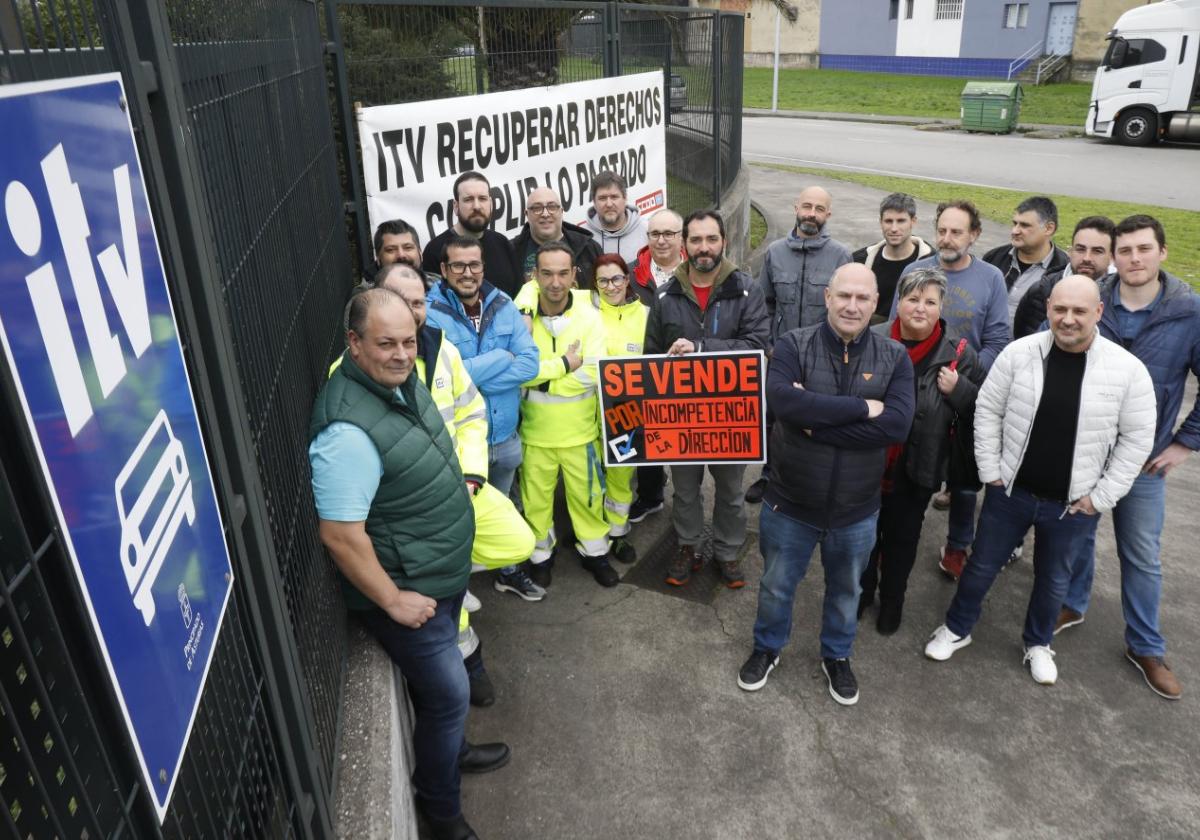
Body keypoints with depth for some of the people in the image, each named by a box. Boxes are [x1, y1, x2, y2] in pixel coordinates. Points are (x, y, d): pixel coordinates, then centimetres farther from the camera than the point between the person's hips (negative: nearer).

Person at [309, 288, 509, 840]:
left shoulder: (400, 379, -3)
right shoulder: (348, 430, -32)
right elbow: (340, 534, -29)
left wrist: (453, 485, 9)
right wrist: (394, 600, -21)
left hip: (443, 572, 8)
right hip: (407, 589, -8)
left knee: (439, 685, 28)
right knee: (450, 693, 8)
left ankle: (450, 750, 53)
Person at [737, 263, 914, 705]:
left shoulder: (894, 358, -9)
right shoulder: (793, 345, -13)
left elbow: (898, 424, -24)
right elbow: (782, 400, -32)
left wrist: (814, 423, -27)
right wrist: (862, 408, -29)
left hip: (857, 511, 2)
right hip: (789, 503, -1)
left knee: (845, 590, 24)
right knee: (776, 586, 20)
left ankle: (837, 656, 50)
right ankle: (767, 647, 47)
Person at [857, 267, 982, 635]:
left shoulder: (958, 354, -7)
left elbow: (980, 411, -1)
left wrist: (957, 390, -18)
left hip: (918, 469, 0)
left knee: (902, 538, 18)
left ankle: (892, 602, 42)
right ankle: (862, 591, 43)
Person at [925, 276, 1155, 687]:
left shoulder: (1128, 370, -13)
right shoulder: (1019, 353, -11)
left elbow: (1137, 437, -5)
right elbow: (987, 409, -2)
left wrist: (1100, 497, -7)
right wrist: (991, 471, -5)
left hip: (1073, 504, 0)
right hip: (1010, 491, 0)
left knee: (1054, 580, 20)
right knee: (982, 566, 16)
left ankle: (1038, 643, 45)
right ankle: (956, 628, 39)